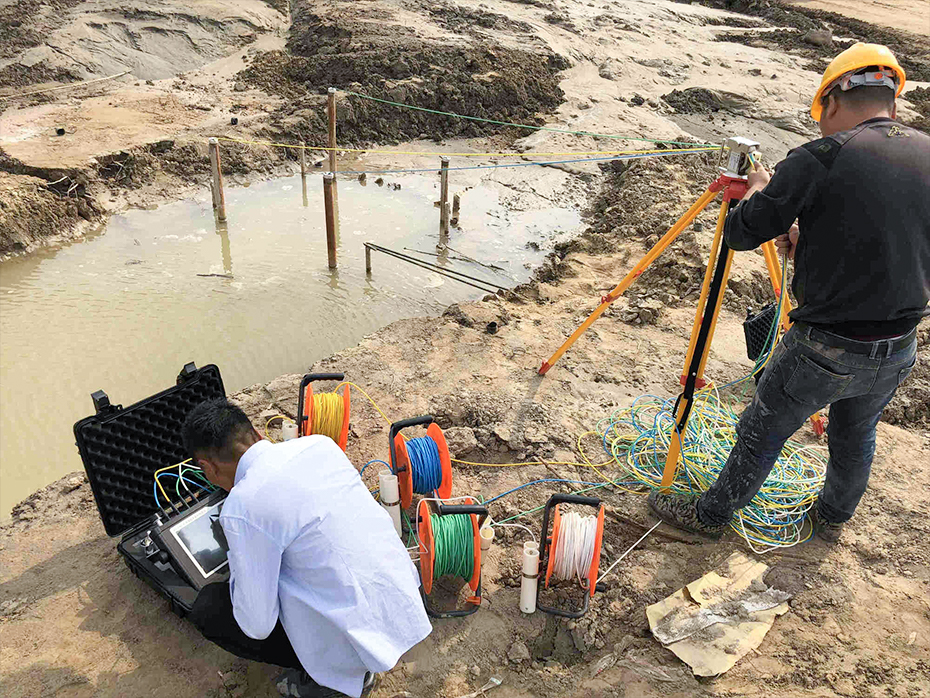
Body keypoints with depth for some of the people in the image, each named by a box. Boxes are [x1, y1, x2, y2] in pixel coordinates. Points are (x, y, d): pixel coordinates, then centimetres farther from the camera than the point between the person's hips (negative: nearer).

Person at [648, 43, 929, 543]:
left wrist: (759, 189, 8)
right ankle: (833, 518, 53)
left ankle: (710, 515, 35)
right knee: (855, 437, 29)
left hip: (824, 351, -6)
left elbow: (739, 234, -12)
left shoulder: (819, 158, -17)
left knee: (761, 435, 15)